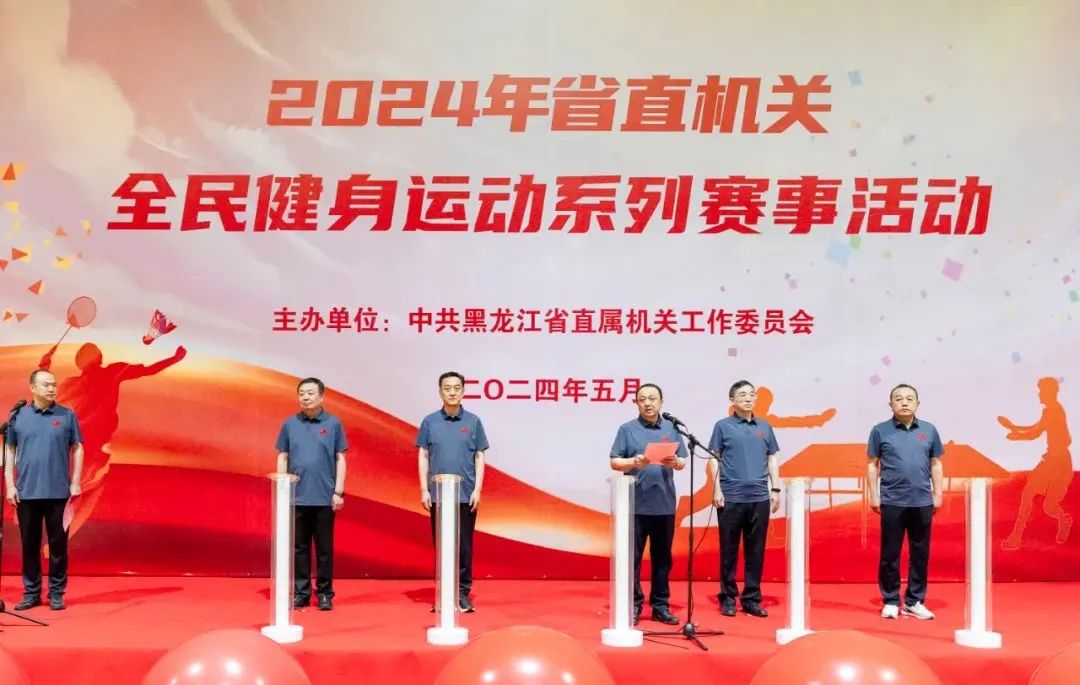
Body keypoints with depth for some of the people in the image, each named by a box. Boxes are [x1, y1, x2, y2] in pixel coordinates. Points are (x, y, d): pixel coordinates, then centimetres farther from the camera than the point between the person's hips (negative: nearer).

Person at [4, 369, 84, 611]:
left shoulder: (67, 416, 2)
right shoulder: (18, 417, 5)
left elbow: (77, 449, 4)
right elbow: (9, 451, 7)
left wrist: (75, 482, -3)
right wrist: (10, 485, 1)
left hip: (59, 492, -1)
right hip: (26, 492, 1)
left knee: (58, 544, 3)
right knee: (29, 544, 9)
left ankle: (56, 593, 13)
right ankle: (31, 592, 19)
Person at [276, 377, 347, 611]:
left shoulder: (333, 424, 1)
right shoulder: (289, 424, 6)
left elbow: (340, 459, 2)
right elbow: (282, 458, 9)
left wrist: (338, 492, -3)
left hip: (325, 498, -1)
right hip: (296, 497, 2)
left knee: (324, 548, 5)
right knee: (299, 547, 8)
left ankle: (325, 593, 14)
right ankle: (301, 592, 16)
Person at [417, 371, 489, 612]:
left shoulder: (473, 421, 3)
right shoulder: (430, 421, 4)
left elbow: (479, 457, 4)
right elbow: (423, 456, 5)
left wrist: (477, 489, -4)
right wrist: (424, 490, -2)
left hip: (465, 494, 0)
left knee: (464, 545, 3)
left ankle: (463, 592, 11)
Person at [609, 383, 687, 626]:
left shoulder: (672, 429, 11)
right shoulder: (627, 429, 2)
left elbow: (683, 462, 9)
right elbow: (614, 462, -1)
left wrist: (675, 462, -13)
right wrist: (634, 462, -19)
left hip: (665, 504, 3)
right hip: (636, 505, -3)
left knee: (662, 558, 9)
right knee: (632, 557, 1)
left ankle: (660, 606, 17)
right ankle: (633, 605, 10)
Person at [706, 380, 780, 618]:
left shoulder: (765, 427, 12)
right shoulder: (723, 426, 2)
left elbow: (772, 460, 15)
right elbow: (713, 459, 0)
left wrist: (775, 489, 7)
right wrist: (716, 490, -7)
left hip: (760, 498, 3)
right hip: (731, 498, -3)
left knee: (756, 552, 6)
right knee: (729, 551, 4)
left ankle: (751, 599, 14)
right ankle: (728, 598, 13)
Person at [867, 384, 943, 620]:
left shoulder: (929, 430, 7)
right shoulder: (880, 431, 0)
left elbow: (935, 464, 12)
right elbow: (872, 465, 3)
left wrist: (938, 494, 7)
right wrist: (874, 495, -2)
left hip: (922, 502, 2)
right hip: (892, 502, -2)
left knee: (920, 554, 8)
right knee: (889, 554, 3)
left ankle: (915, 602, 18)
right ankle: (891, 601, 14)